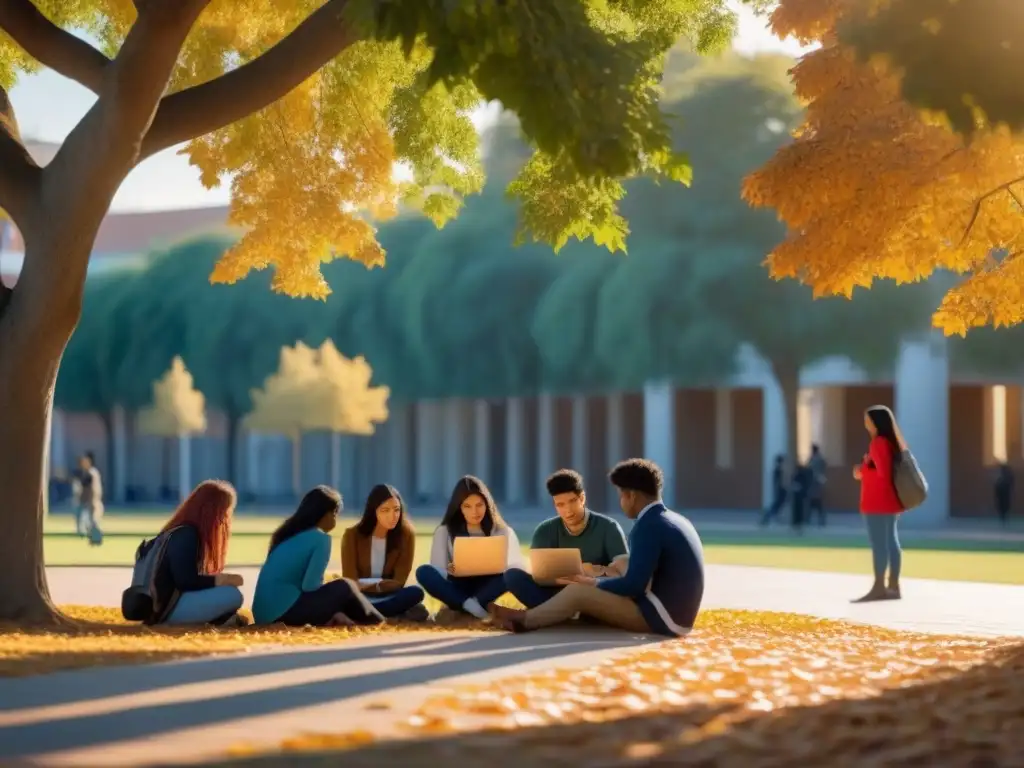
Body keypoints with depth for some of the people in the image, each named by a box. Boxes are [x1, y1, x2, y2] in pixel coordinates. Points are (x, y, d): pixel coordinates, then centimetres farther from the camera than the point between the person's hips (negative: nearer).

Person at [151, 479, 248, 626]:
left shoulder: (184, 532, 16)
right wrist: (220, 580, -14)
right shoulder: (185, 535, -14)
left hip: (164, 605, 10)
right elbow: (185, 581, -20)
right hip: (168, 608, -10)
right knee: (233, 595, -22)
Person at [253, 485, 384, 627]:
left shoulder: (290, 533, 17)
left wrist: (331, 612, 17)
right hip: (285, 610, -9)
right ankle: (375, 622, 16)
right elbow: (310, 586, -14)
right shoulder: (320, 538, -7)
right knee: (345, 587, 1)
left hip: (265, 612, 9)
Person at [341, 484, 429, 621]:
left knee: (415, 593, -32)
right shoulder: (353, 534, -9)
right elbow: (351, 582, -12)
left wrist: (367, 585, -20)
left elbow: (398, 582, -10)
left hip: (388, 596, 2)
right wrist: (383, 584, -25)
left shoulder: (406, 534, -7)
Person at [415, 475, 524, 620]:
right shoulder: (444, 532, 3)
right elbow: (437, 572, -7)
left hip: (486, 591, 0)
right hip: (457, 590, 0)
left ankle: (460, 608, -34)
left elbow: (518, 568, -4)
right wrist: (449, 572, -30)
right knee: (424, 572, -28)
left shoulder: (502, 531, 5)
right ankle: (470, 606, -38)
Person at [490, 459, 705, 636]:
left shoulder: (649, 525, -16)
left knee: (578, 591, -7)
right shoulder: (675, 520, 14)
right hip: (674, 614, 10)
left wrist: (594, 583, -3)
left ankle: (526, 620, 12)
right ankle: (531, 618, 18)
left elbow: (633, 585, -19)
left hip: (661, 617, -10)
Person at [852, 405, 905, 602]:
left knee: (878, 543, -11)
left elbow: (882, 473, -20)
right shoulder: (890, 442, 15)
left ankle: (879, 587, -13)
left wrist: (862, 472, -7)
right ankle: (893, 586, 11)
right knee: (890, 542, 9)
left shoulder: (878, 443, -15)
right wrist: (864, 470, 10)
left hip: (878, 502, -10)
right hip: (889, 501, 10)